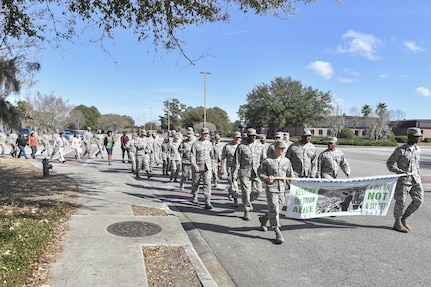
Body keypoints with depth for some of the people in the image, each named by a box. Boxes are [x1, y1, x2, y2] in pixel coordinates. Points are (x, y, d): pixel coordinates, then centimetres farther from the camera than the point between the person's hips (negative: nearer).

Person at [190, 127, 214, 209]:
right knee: (195, 183, 12)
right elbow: (192, 156, -10)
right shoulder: (195, 143, -5)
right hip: (197, 167, -2)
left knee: (207, 183, -9)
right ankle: (195, 196, 38)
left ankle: (207, 202, -12)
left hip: (207, 167, 2)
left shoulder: (209, 143, 8)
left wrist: (212, 166, 18)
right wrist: (195, 165, -20)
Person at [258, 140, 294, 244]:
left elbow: (290, 175, 15)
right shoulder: (267, 161, -6)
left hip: (282, 189, 5)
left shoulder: (286, 161, 6)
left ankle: (263, 219, 41)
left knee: (278, 210, 14)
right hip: (271, 189, -5)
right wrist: (266, 178, -17)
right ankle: (278, 233, 3)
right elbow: (260, 172, 1)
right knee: (274, 210, -7)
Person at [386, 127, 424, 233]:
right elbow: (390, 163, -9)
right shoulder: (400, 150, -10)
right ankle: (397, 223, 17)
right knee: (400, 201, 1)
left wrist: (419, 176, 19)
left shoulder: (418, 149, 10)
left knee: (419, 200, 4)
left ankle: (404, 219, 22)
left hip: (415, 179, 6)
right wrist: (399, 171, -22)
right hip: (403, 179, -6)